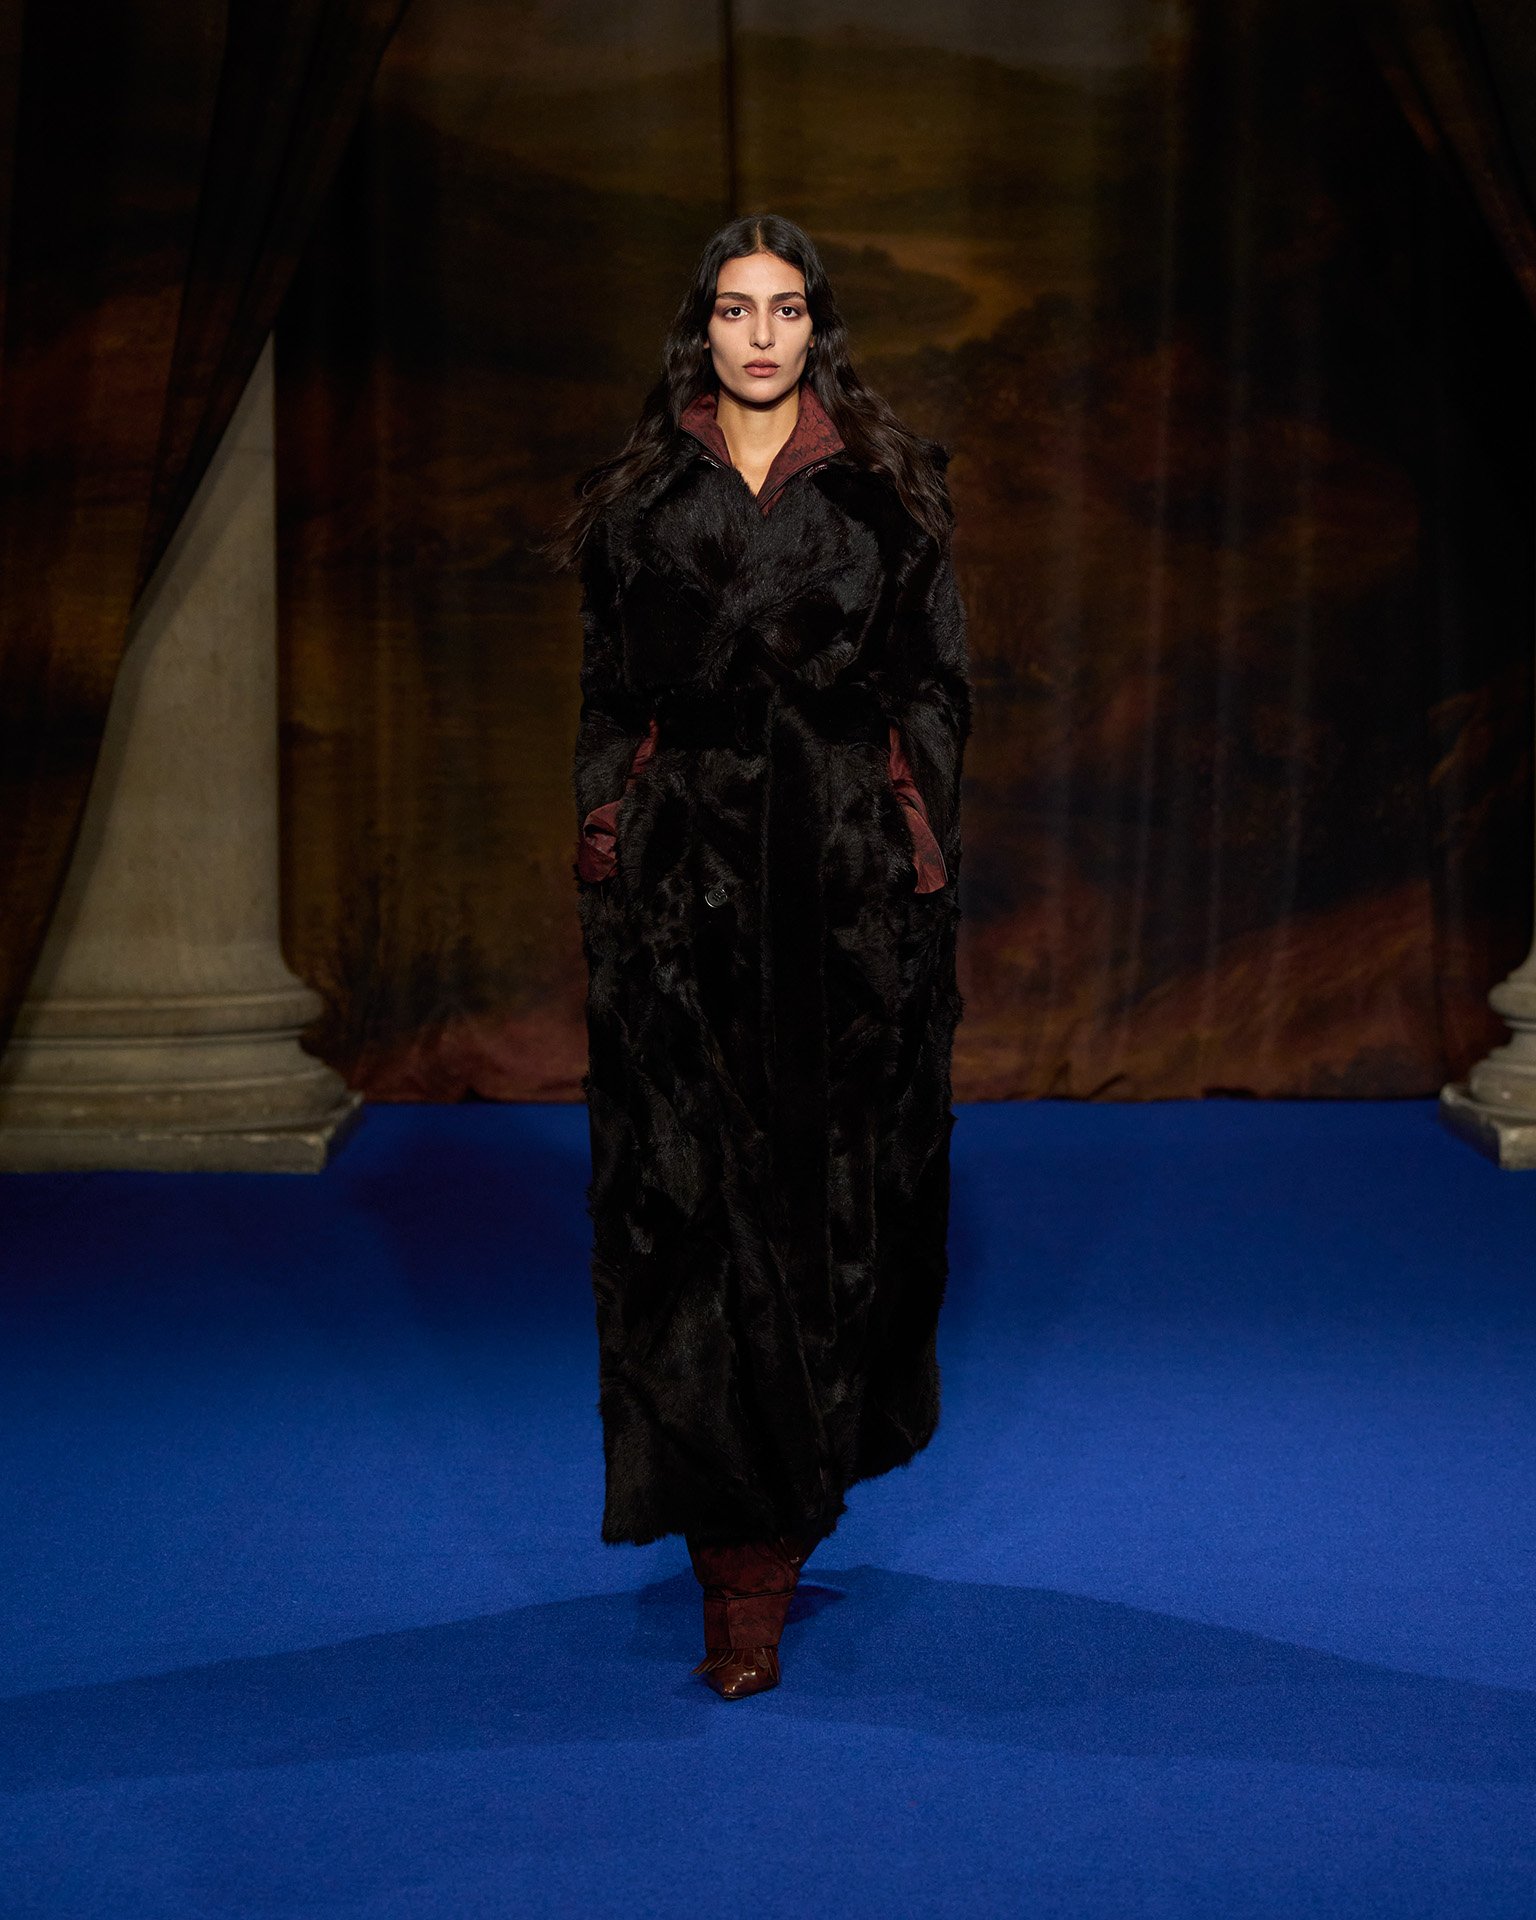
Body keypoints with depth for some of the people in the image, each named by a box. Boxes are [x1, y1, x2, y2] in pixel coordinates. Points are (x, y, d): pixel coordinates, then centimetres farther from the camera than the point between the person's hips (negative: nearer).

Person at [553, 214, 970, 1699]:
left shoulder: (886, 487, 7)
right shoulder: (642, 497, 9)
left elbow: (935, 682, 6)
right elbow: (608, 692, 12)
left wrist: (923, 848, -2)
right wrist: (603, 834, 1)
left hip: (852, 869, 0)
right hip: (687, 884, 0)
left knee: (840, 1173, 2)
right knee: (695, 1194, -6)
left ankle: (825, 1449, 23)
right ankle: (742, 1568, -3)